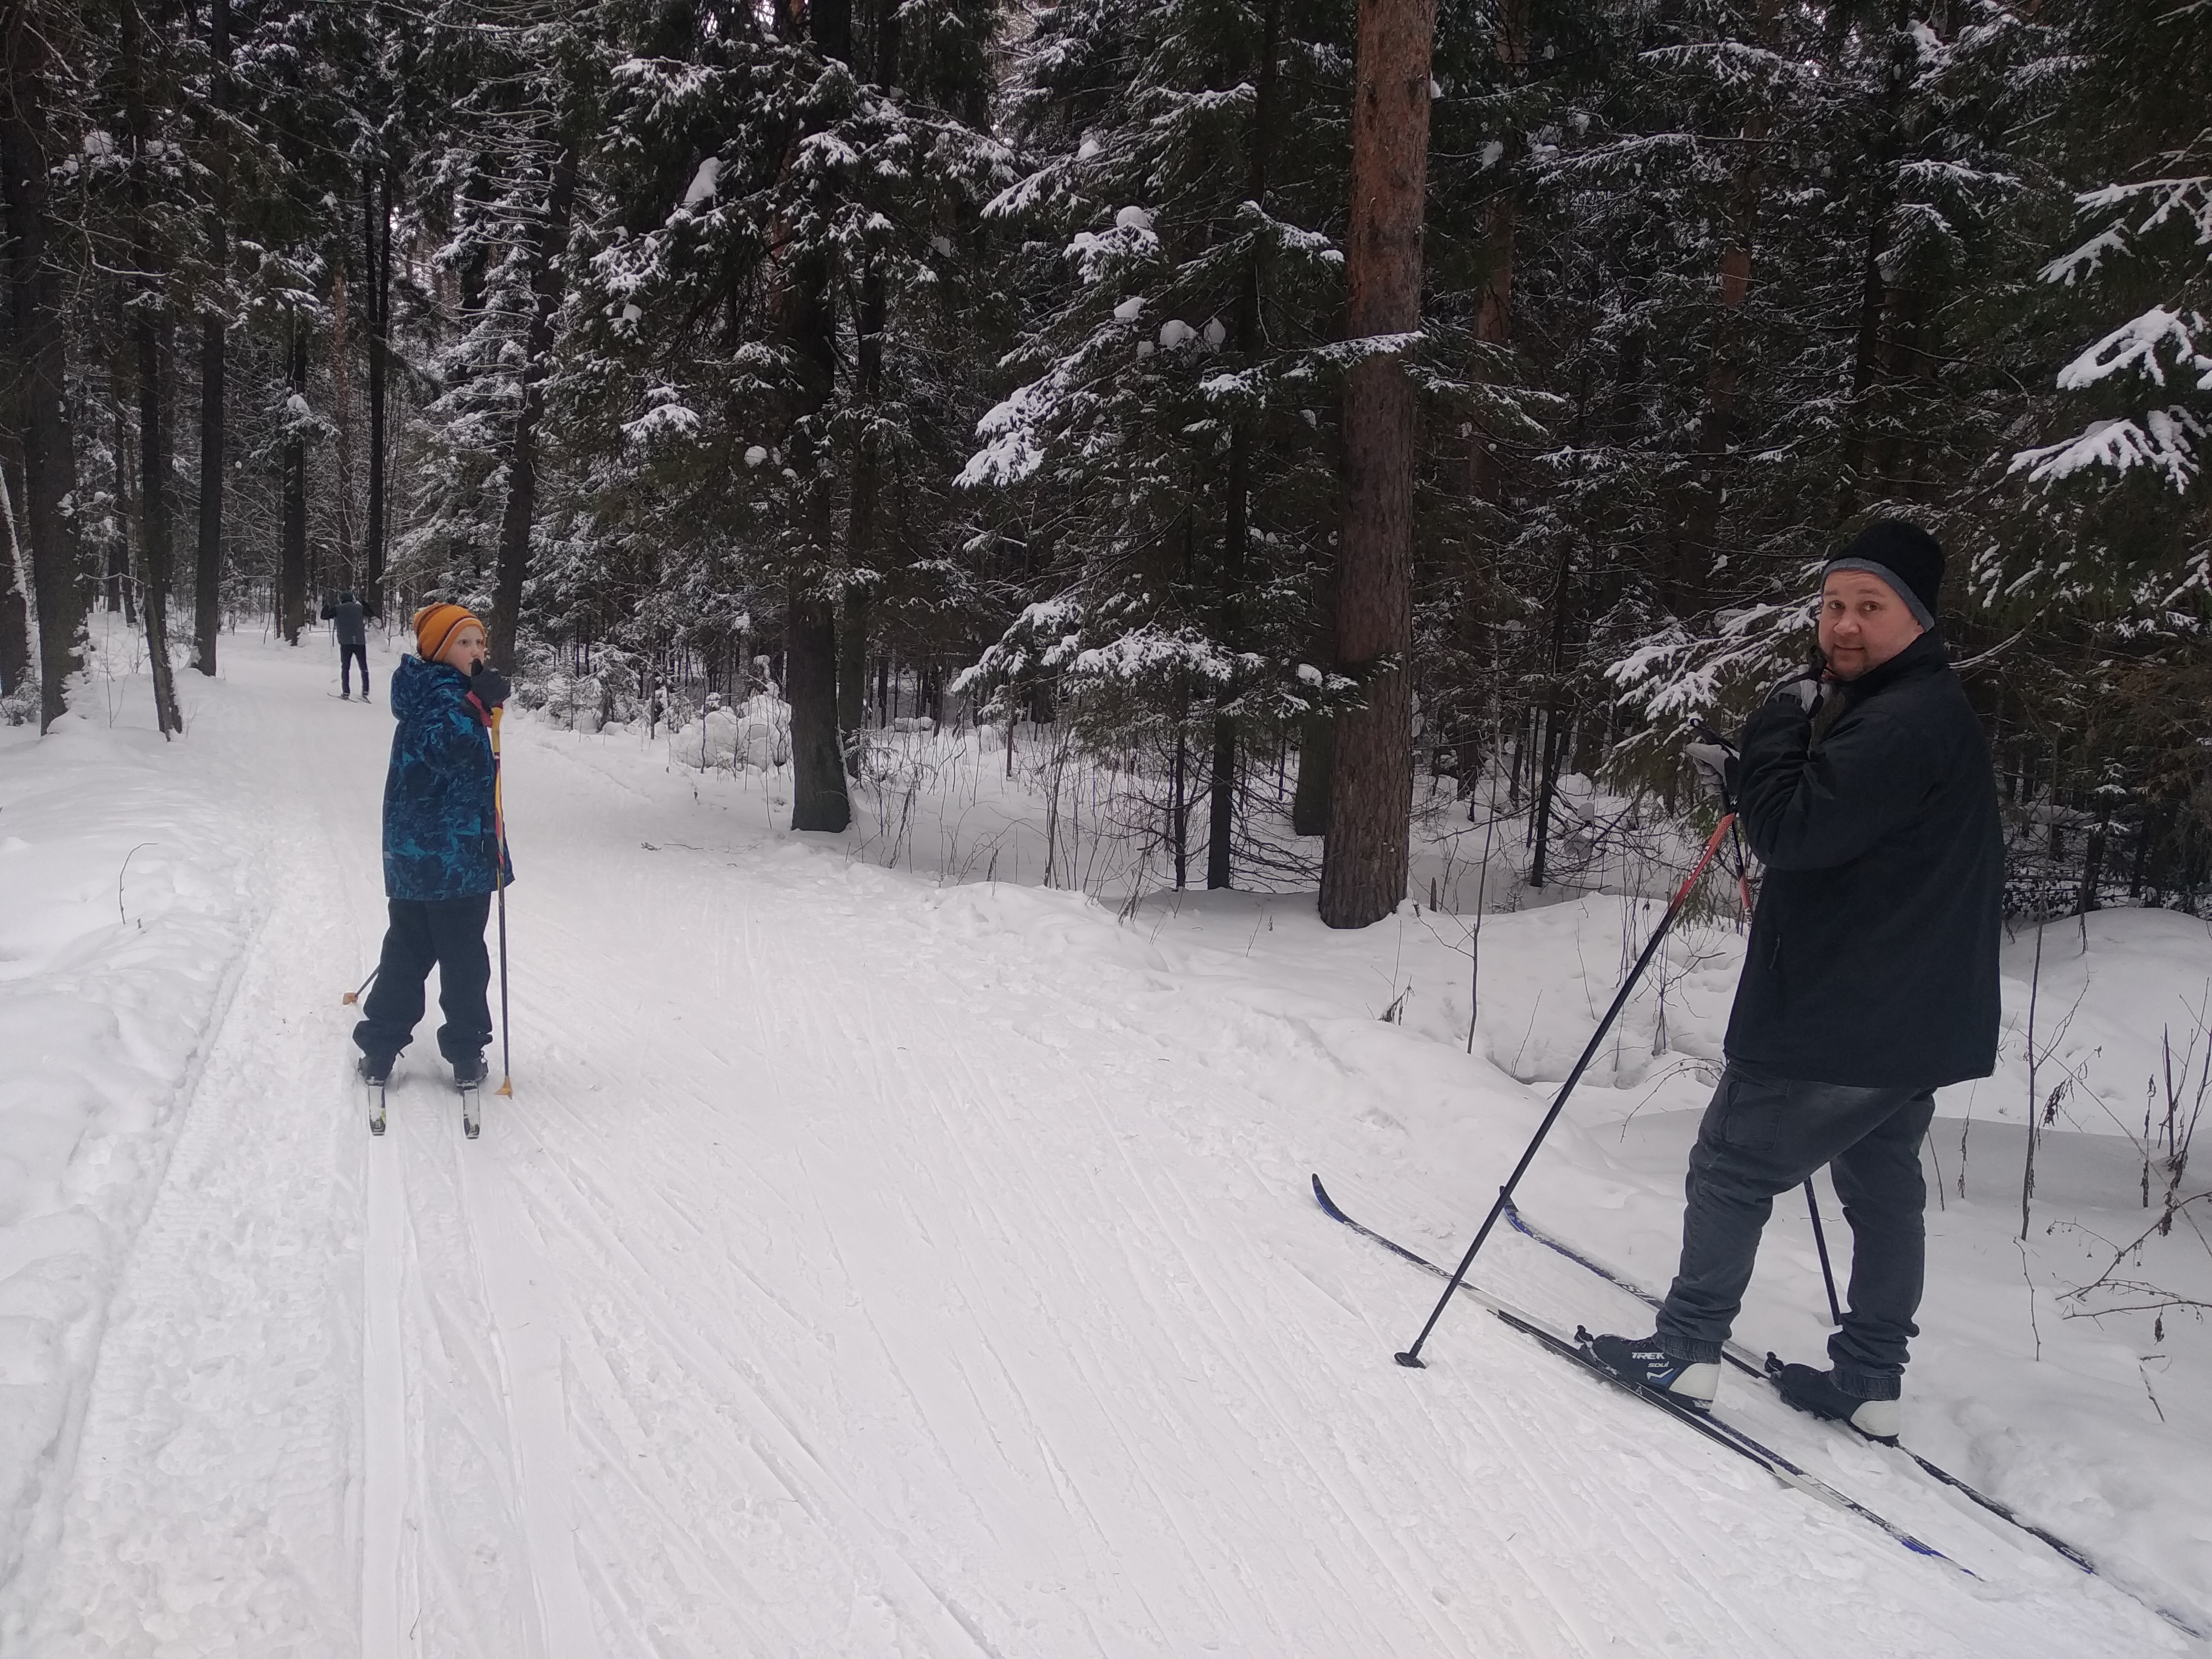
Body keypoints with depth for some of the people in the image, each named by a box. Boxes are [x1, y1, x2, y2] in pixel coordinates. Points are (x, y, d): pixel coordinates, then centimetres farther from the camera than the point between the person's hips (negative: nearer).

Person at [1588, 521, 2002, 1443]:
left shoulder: (1907, 723, -21)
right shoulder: (1916, 712, 13)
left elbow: (1792, 832, -25)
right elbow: (1834, 818, 20)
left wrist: (1782, 718, -14)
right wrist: (1746, 774, 5)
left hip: (1843, 1020, -10)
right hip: (1915, 1018, 10)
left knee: (1731, 1167, 2)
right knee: (1882, 1188, 15)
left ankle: (1686, 1351, 11)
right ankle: (1871, 1384, 24)